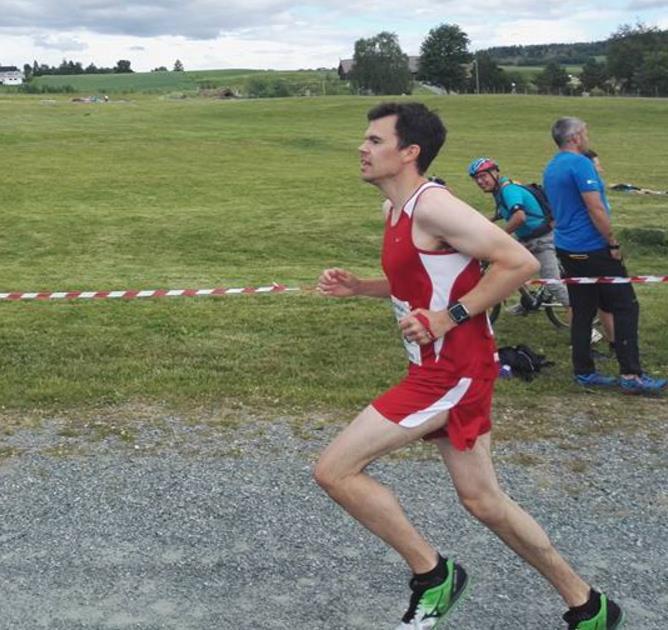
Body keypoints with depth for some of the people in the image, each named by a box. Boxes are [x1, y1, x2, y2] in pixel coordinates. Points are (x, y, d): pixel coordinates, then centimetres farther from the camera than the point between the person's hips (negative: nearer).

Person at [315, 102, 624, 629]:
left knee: (334, 470, -9)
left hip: (452, 372, -10)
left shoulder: (432, 206, -17)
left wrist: (449, 318, -21)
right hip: (445, 370, 10)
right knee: (483, 501, 16)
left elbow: (519, 263, -21)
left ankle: (432, 575, 7)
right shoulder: (399, 210, 13)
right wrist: (356, 286, 11)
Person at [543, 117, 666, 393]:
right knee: (625, 308, -4)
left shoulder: (551, 168, 13)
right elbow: (596, 210, -21)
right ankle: (631, 375, -6)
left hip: (567, 249, 9)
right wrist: (614, 243, -13)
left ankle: (583, 372, 14)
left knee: (582, 311, 12)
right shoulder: (580, 164, -15)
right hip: (593, 249, -9)